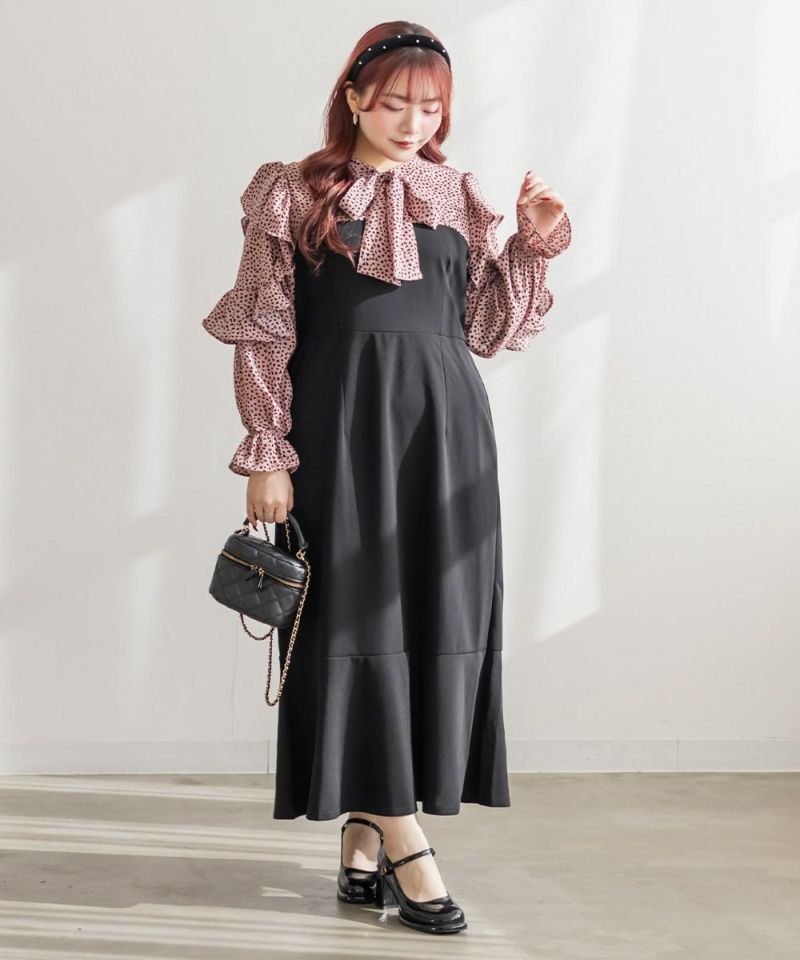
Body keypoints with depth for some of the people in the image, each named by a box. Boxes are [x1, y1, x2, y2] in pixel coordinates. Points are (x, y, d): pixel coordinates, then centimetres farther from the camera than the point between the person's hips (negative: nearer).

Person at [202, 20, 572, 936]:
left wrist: (532, 244, 1)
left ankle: (364, 827, 13)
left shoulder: (460, 198, 12)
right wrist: (266, 454, -7)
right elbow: (264, 337, -1)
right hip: (342, 427, -3)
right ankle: (403, 840, 1)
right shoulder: (295, 194, 2)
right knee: (357, 614, -5)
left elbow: (490, 329, 13)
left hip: (445, 428, 4)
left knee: (437, 618, 2)